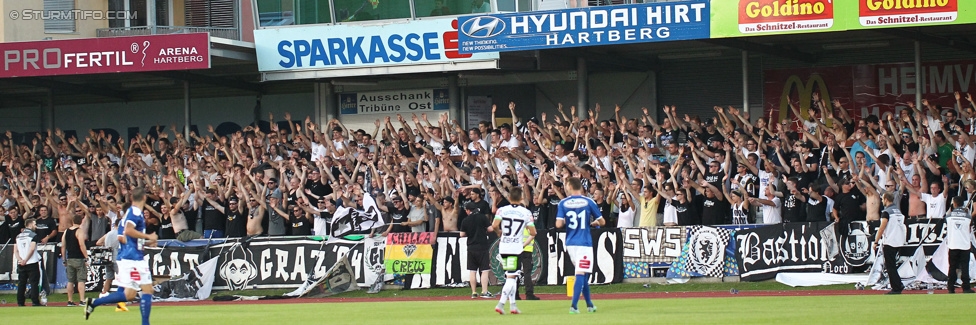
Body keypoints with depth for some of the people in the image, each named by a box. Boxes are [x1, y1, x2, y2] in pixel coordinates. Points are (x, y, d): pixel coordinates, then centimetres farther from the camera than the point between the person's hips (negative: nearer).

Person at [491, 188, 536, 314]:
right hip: (516, 247, -3)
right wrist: (525, 244, 12)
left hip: (503, 247, 3)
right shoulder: (526, 213, 0)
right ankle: (501, 303, -17)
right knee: (511, 277, -3)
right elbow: (533, 232, -4)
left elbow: (494, 225, -13)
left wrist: (500, 234, 6)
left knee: (510, 276, 15)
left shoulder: (502, 210, 2)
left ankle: (512, 305, 16)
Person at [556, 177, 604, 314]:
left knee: (582, 273, 16)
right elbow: (601, 222, 2)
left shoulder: (563, 203, 0)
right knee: (581, 273, -6)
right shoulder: (588, 202, -3)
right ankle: (574, 305, -17)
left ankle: (589, 304, 22)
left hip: (570, 243, 3)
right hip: (584, 242, -3)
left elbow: (558, 224, -8)